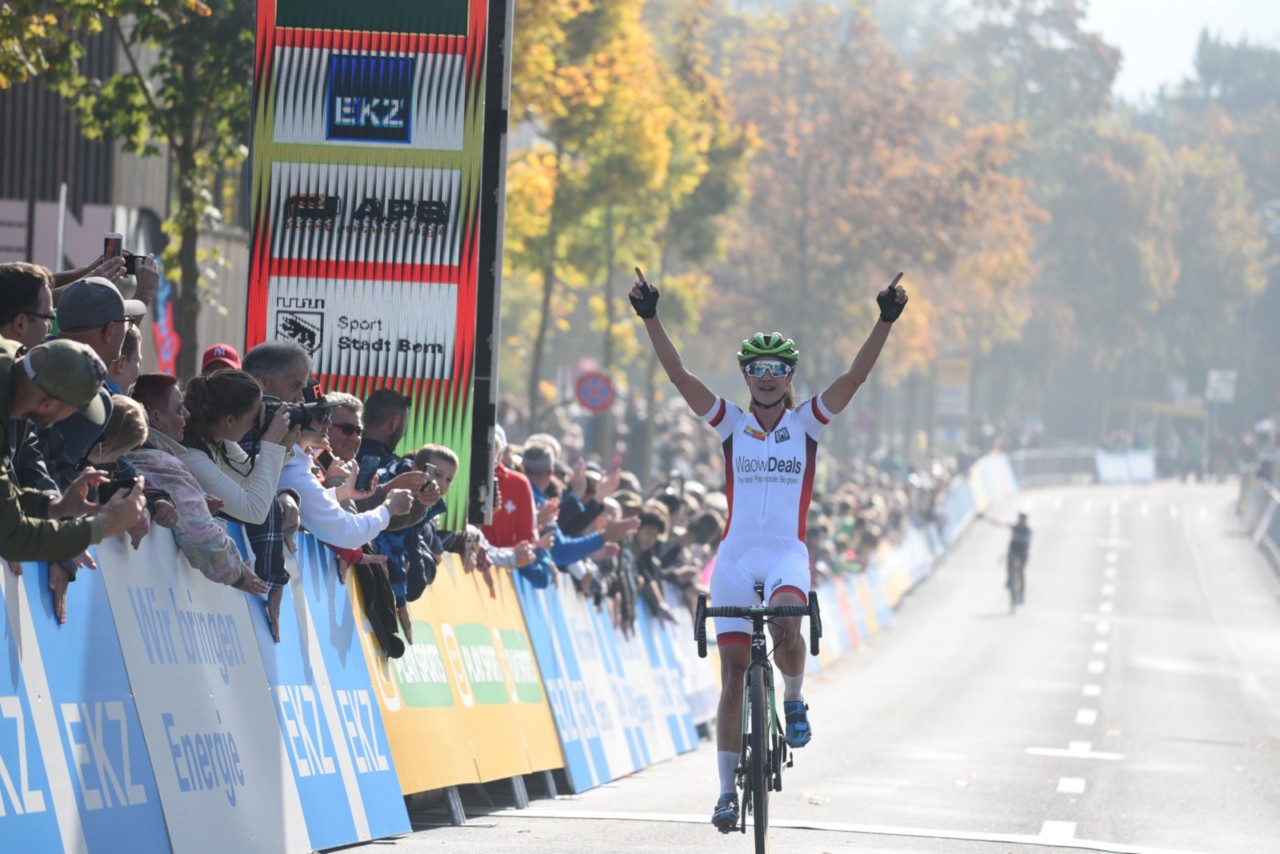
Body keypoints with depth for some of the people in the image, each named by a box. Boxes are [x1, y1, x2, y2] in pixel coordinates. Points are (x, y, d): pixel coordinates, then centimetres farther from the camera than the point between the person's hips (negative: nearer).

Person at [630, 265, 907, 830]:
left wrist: (885, 322, -18)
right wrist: (650, 319, -12)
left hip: (787, 553, -2)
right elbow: (678, 374, -2)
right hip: (736, 552, 2)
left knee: (785, 627, -33)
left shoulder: (807, 422, 5)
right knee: (733, 668, 0)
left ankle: (794, 699, -1)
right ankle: (728, 788, 8)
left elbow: (855, 376, -6)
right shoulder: (732, 423, 6)